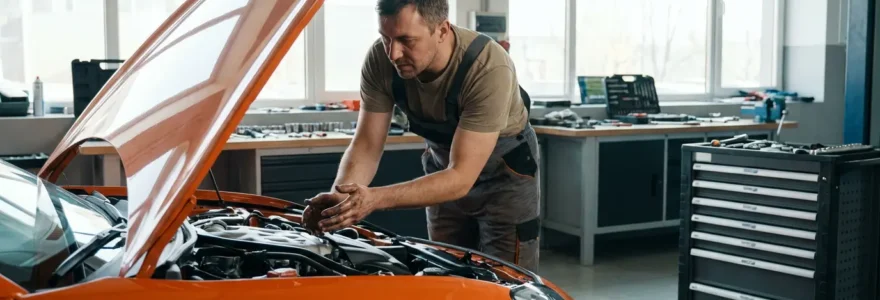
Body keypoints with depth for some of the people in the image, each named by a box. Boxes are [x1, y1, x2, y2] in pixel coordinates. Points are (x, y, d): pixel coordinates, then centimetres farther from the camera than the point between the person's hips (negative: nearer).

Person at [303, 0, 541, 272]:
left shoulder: (490, 69, -36)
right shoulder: (380, 59, -23)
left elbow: (460, 178, -36)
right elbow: (366, 146, -17)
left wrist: (376, 198, -46)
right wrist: (340, 197, -37)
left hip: (504, 173, -4)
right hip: (445, 168, 4)